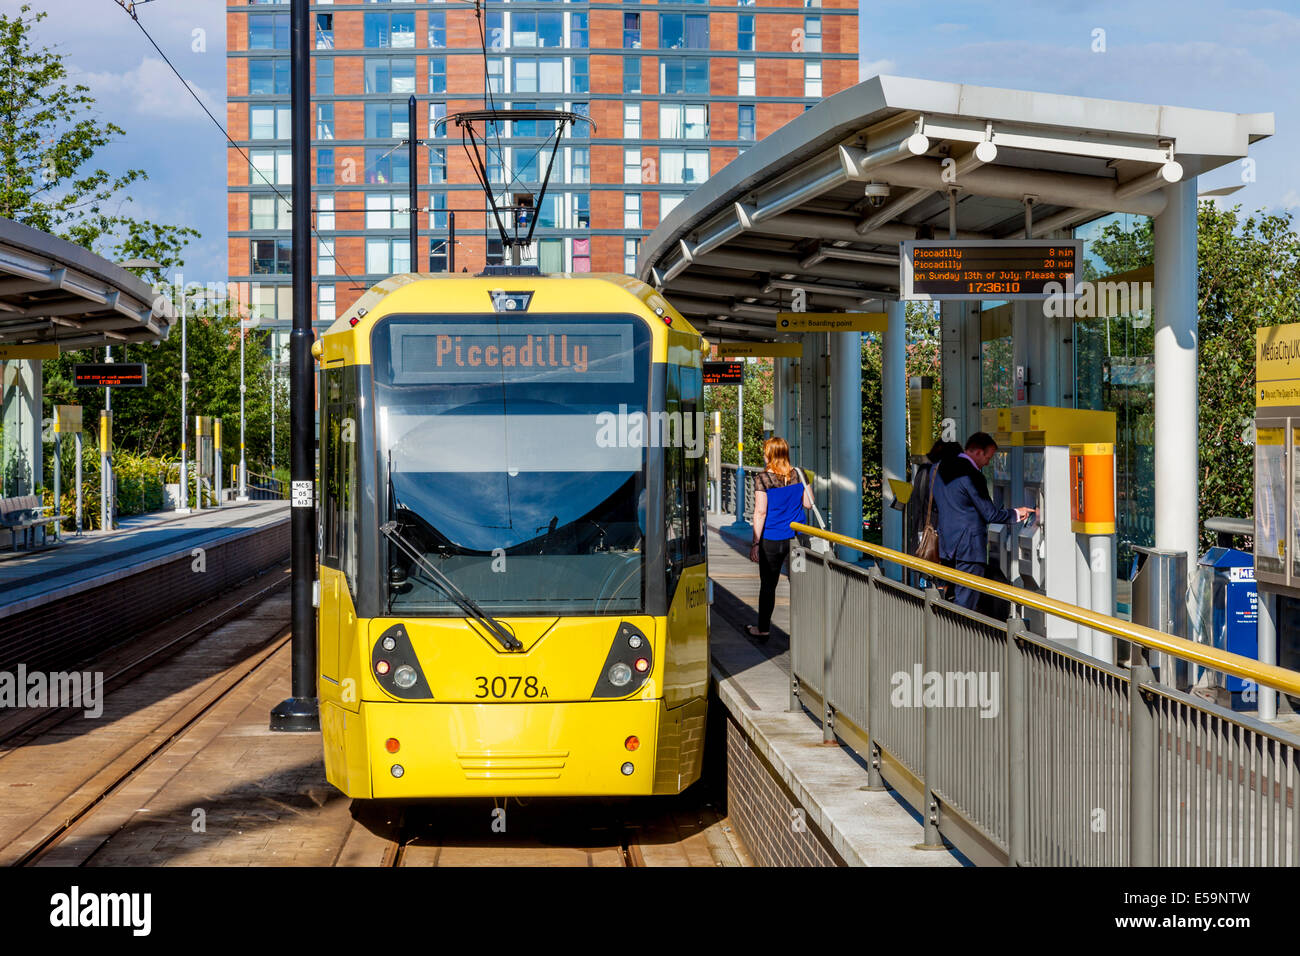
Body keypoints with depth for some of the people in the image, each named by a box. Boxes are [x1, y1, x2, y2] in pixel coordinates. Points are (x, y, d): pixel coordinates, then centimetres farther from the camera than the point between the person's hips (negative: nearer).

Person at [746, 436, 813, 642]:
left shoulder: (763, 478, -13)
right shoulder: (798, 474, -1)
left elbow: (760, 512, -14)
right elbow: (809, 503, 6)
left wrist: (755, 543, -9)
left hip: (771, 540, -4)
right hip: (797, 538, 4)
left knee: (768, 585, 8)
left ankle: (763, 630, 17)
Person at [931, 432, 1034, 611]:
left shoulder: (942, 468, 10)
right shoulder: (972, 476, -17)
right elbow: (991, 514, -13)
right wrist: (1016, 513, 2)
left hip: (946, 545, 8)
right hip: (969, 547, -8)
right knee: (966, 599, -5)